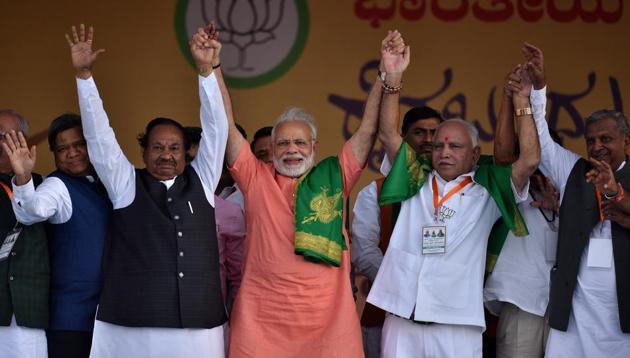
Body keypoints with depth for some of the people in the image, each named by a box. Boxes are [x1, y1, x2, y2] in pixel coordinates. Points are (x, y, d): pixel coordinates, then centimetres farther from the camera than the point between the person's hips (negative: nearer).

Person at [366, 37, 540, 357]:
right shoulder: (417, 181, 13)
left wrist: (522, 102, -2)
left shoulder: (487, 190, 7)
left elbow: (529, 160, -3)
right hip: (402, 319, 2)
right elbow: (388, 134, 8)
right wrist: (392, 79, -1)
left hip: (456, 324, -2)